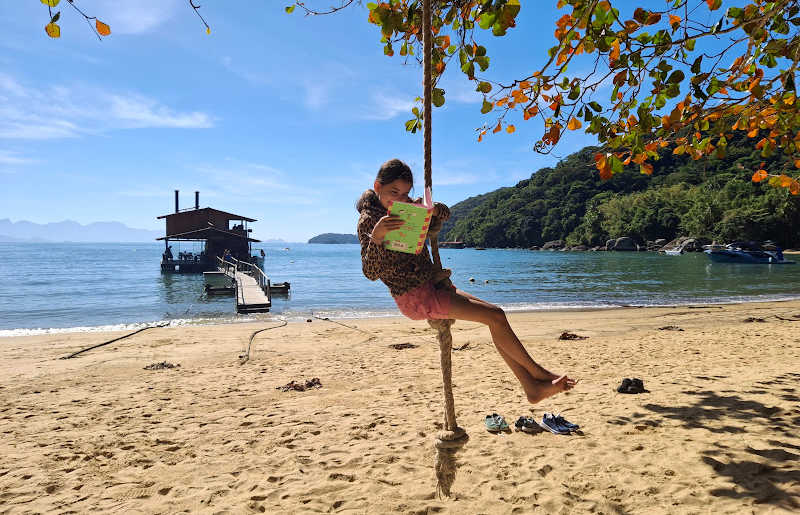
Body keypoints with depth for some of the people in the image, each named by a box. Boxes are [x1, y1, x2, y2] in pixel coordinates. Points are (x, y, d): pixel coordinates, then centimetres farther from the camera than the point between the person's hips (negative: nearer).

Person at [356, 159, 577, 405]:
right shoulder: (368, 220, -13)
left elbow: (445, 213, 14)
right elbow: (371, 272, -22)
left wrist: (432, 209, -9)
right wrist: (376, 237, -40)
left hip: (431, 286, 9)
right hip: (415, 298, -9)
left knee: (495, 316, 5)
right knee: (495, 316, -12)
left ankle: (531, 387, 11)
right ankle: (537, 373, 8)